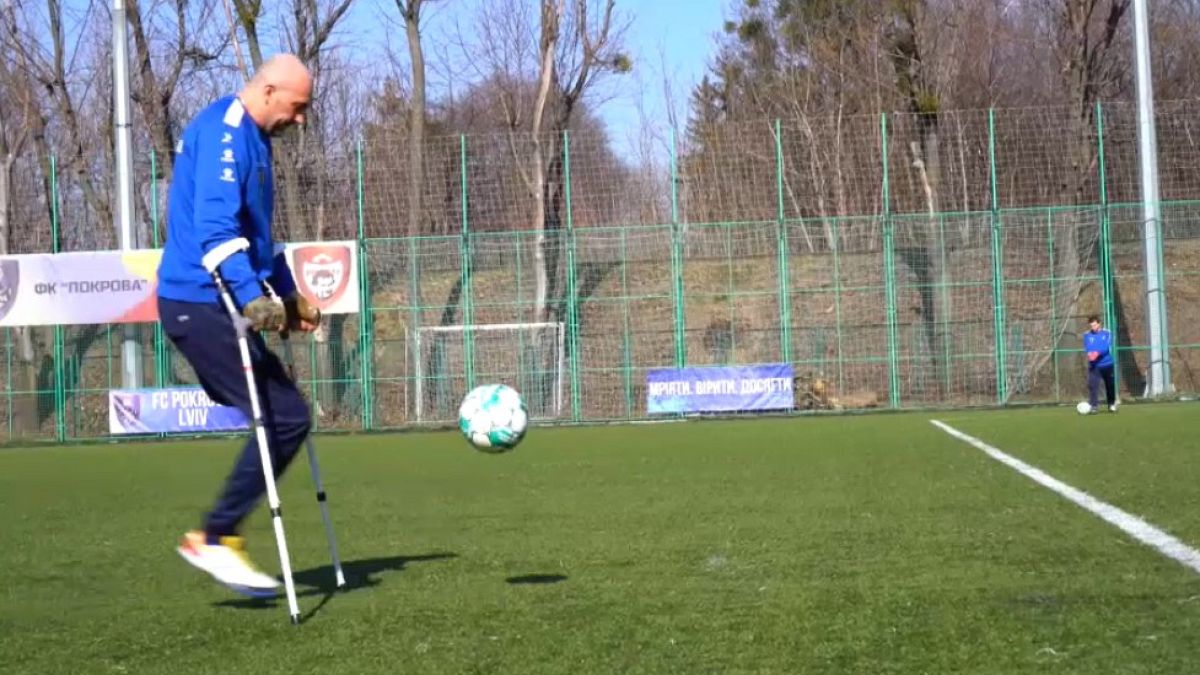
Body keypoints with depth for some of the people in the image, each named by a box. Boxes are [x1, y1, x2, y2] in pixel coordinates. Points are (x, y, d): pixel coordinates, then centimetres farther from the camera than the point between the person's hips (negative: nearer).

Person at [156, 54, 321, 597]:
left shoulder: (251, 139, 20)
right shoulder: (223, 131, -13)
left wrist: (289, 297, 29)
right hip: (202, 303, -10)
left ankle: (217, 537, 11)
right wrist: (253, 297, -30)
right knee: (284, 420, -12)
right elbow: (214, 225, -25)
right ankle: (215, 538, -6)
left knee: (282, 419, 8)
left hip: (215, 306, 10)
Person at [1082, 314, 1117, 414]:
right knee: (1092, 385, -15)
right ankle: (1092, 406, -17)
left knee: (1110, 385, 12)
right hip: (1093, 365, 0)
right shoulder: (1087, 335, 2)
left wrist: (1097, 353, -35)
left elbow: (1106, 346, -16)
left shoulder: (1107, 333, -2)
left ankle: (1112, 405, 31)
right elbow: (1086, 348, -8)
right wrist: (1089, 353, -32)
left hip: (1107, 364, 0)